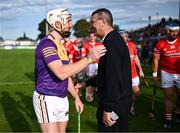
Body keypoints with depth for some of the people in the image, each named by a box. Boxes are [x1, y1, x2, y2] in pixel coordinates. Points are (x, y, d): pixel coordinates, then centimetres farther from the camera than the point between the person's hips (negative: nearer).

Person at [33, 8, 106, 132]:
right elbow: (61, 73, -32)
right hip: (47, 99, -9)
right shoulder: (46, 44, -17)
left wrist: (77, 98, 15)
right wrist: (89, 58, -30)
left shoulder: (61, 46, 12)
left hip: (62, 99, 9)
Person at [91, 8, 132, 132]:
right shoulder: (116, 38, 11)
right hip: (121, 100, 10)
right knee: (120, 128, 19)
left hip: (115, 103, -10)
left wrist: (108, 109, -23)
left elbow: (113, 78, -26)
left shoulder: (110, 42, -20)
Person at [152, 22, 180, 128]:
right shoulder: (161, 44, -4)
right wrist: (155, 74, 1)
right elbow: (156, 60, 1)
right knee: (168, 96, 6)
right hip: (166, 73, -1)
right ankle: (168, 119, 14)